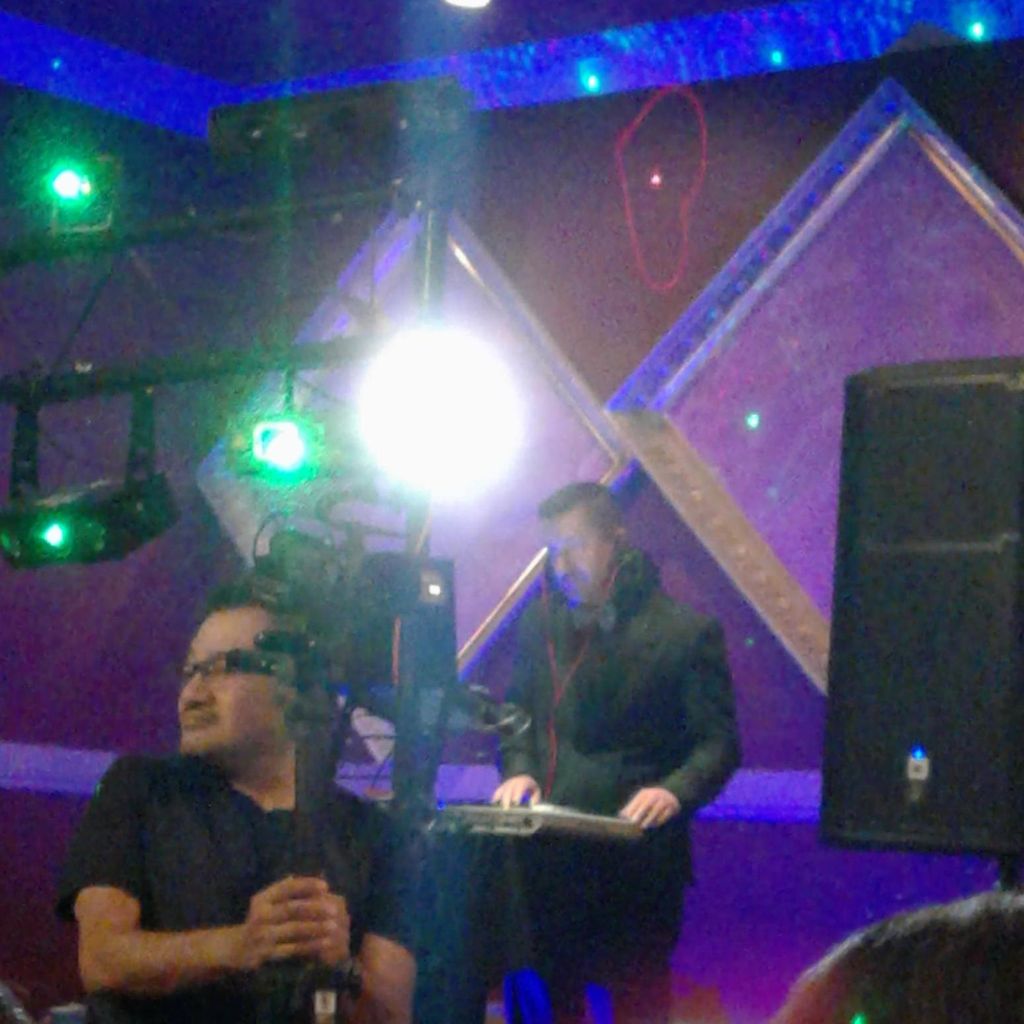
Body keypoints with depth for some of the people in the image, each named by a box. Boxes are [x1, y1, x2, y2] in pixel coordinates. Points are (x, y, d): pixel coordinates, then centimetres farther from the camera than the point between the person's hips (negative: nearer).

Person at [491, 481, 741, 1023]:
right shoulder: (541, 621, 9)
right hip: (549, 857, 4)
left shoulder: (685, 631, -4)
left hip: (639, 858, -4)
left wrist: (675, 790, -22)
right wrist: (519, 769, -1)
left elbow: (719, 742, -4)